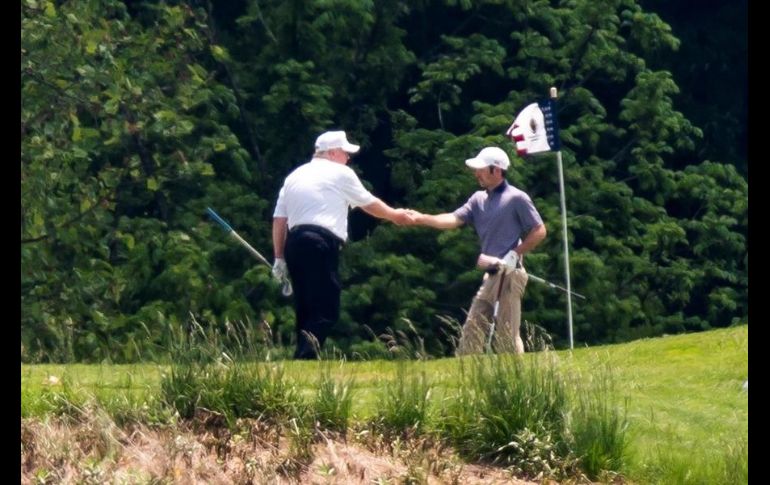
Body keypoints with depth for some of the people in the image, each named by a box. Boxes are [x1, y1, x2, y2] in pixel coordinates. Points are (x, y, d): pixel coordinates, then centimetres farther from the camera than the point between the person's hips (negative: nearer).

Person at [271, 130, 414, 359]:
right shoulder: (341, 173, 7)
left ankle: (304, 355, 2)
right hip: (322, 243, -6)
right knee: (326, 307, -12)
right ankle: (308, 345, -39)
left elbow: (279, 220, 16)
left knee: (304, 306, 11)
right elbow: (370, 204, 19)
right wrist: (395, 215, 36)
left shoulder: (295, 176, 21)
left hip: (294, 243, 6)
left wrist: (279, 258, 17)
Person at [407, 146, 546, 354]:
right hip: (491, 275, 8)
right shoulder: (479, 199, 13)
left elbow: (539, 231, -6)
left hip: (509, 275, -8)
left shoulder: (517, 198, -6)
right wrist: (422, 218, -11)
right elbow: (454, 219, 2)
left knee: (507, 336, -8)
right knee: (472, 330, 6)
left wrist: (514, 255, -13)